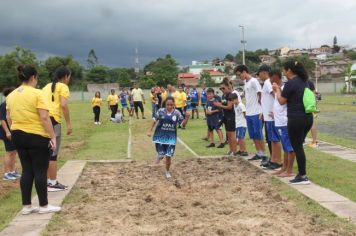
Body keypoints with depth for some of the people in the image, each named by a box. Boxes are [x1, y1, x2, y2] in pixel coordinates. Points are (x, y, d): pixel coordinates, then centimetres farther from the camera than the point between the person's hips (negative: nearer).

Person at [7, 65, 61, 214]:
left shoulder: (11, 95, 8)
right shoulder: (37, 93, -13)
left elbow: (9, 117, 15)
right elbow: (44, 118, -18)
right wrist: (53, 137, -14)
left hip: (17, 136, 7)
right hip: (37, 136, -7)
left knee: (27, 171, 12)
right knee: (40, 171, 2)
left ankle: (26, 206, 15)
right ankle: (44, 206, 10)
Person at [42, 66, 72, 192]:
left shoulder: (47, 86, 22)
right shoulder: (63, 87, 0)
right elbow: (63, 105, -13)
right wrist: (69, 123, -12)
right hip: (53, 120, -8)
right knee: (53, 154, -2)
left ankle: (48, 180, 22)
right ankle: (53, 183, 3)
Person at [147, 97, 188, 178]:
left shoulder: (177, 113, -7)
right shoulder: (161, 111, -8)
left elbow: (183, 124, -4)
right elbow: (155, 121, 6)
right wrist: (150, 131, 7)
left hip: (171, 137, 0)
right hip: (160, 136, 0)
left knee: (168, 156, 1)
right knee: (161, 154, 0)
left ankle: (167, 171, 26)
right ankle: (160, 155, 40)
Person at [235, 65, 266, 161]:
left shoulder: (253, 81, -12)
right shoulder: (245, 82, 14)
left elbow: (260, 96, -13)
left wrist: (261, 111, -15)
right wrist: (246, 110, 15)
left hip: (256, 113, -8)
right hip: (248, 113, 8)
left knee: (258, 135, -3)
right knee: (253, 135, 11)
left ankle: (263, 154, 4)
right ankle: (258, 153, 20)